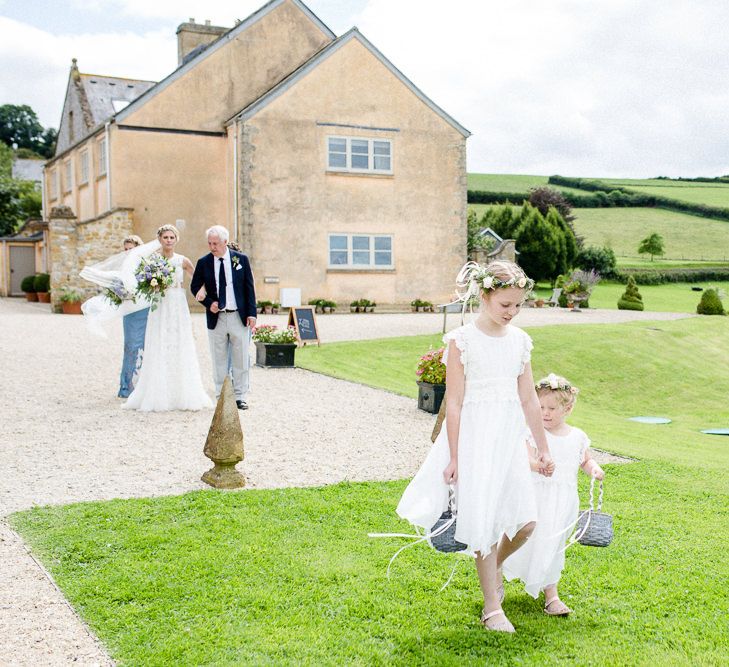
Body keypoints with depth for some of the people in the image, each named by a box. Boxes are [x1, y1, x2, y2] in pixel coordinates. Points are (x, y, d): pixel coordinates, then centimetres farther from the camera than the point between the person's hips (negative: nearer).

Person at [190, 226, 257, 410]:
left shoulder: (241, 259, 1)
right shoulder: (203, 262, 2)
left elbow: (249, 287, 2)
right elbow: (194, 286, 10)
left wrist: (251, 313, -4)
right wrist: (208, 303, -6)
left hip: (239, 317, -1)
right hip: (216, 318, 1)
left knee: (241, 360, 4)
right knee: (219, 361, 5)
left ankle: (239, 397, 13)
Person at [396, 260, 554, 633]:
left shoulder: (520, 341, 6)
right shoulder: (461, 341, -8)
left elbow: (528, 399, 12)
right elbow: (454, 402, -8)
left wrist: (543, 448, 15)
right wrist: (454, 457, -9)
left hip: (509, 438, 5)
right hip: (474, 437, -5)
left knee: (525, 521, 1)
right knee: (484, 521, 0)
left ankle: (493, 567, 32)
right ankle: (491, 607, 15)